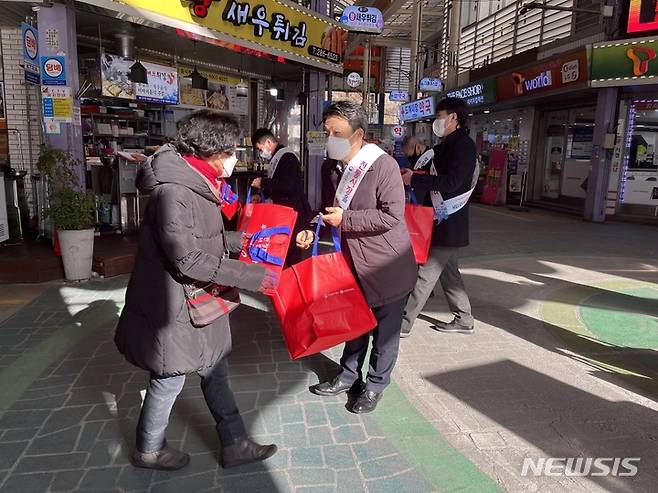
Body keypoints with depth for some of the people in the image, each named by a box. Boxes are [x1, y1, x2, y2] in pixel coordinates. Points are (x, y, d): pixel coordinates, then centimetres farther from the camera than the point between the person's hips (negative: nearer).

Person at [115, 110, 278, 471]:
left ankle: (234, 445, 34)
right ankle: (148, 451, 38)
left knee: (215, 372, 17)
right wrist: (252, 277, -24)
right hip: (172, 306, -9)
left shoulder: (195, 184, 5)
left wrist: (242, 241, 6)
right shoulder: (173, 191, -25)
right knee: (168, 382, 12)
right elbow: (189, 260, -27)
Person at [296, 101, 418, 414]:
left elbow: (392, 216, -25)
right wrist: (314, 232, 1)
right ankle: (348, 377, 38)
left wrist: (345, 219, -22)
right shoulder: (340, 169, 6)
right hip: (356, 267, 7)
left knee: (384, 333, 10)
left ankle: (375, 386, 29)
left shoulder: (384, 165, -19)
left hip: (388, 270, -7)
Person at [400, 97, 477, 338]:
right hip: (441, 220, 10)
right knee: (448, 271, 16)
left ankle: (404, 323, 2)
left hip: (449, 223, -10)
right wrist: (412, 174, 2)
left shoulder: (464, 144, -15)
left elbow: (451, 182, -25)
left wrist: (414, 179, -20)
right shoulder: (447, 144, 15)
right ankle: (463, 319, 28)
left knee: (426, 274, -5)